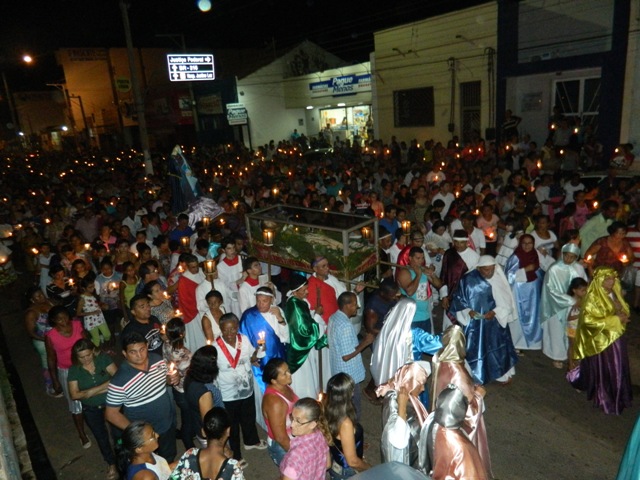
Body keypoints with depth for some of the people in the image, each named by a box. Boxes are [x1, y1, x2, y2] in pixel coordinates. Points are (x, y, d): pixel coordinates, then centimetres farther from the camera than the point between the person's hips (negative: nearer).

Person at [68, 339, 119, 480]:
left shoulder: (103, 359, -17)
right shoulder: (74, 370, -13)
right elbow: (74, 394, -16)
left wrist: (91, 391, -25)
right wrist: (103, 387, -25)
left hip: (111, 403, -1)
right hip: (91, 410, 1)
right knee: (101, 436, 19)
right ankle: (111, 464, 44)